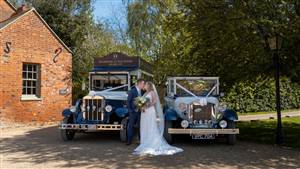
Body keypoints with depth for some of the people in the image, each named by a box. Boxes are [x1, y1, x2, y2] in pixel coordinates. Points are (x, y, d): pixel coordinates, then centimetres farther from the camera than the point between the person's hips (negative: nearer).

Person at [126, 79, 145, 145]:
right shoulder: (132, 91, -8)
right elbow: (128, 101, -7)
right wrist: (130, 111, -12)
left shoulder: (142, 92, 7)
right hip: (133, 112, -5)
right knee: (131, 127, 2)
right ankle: (129, 141, 11)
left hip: (140, 112, 5)